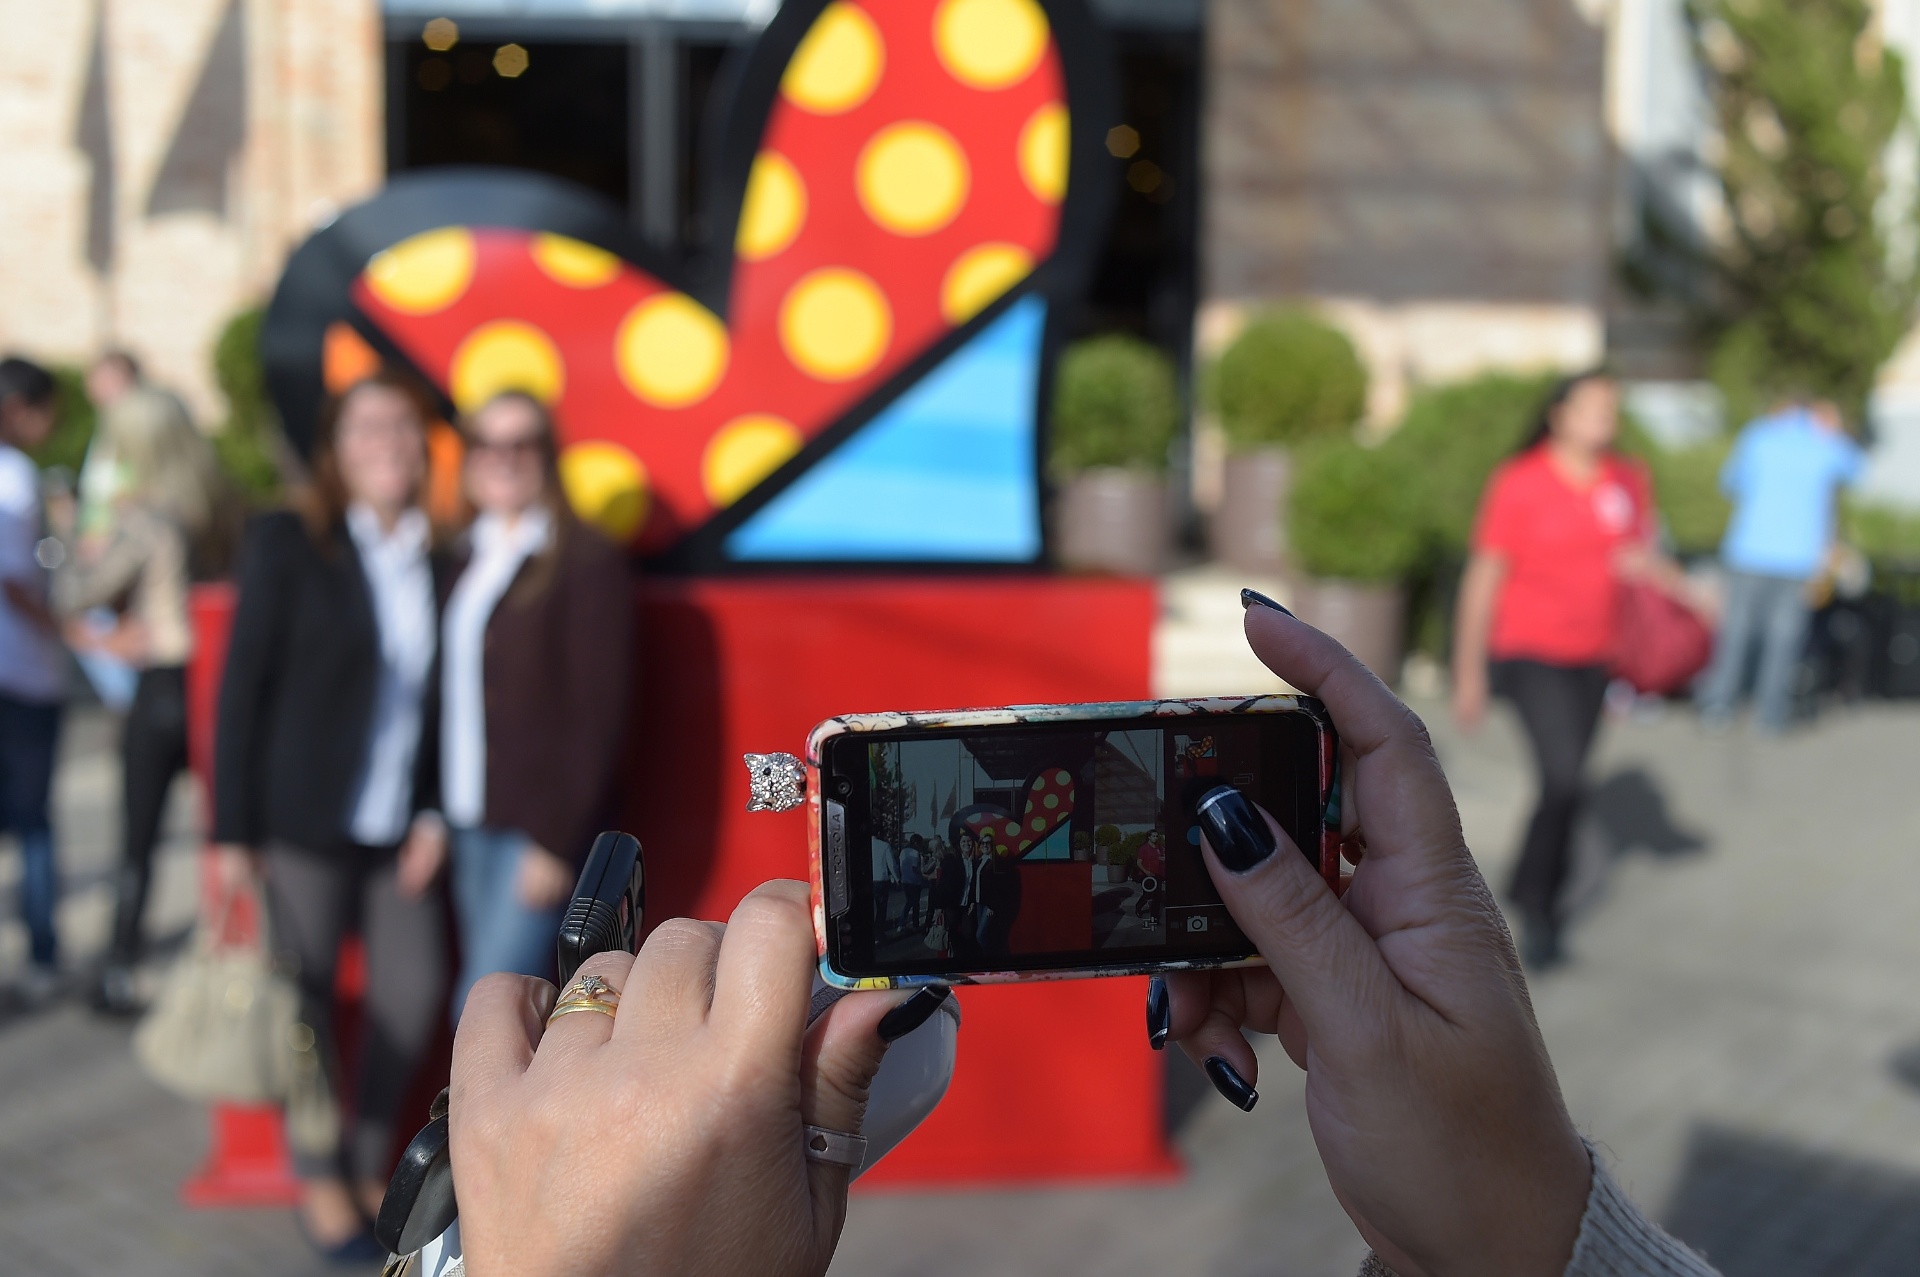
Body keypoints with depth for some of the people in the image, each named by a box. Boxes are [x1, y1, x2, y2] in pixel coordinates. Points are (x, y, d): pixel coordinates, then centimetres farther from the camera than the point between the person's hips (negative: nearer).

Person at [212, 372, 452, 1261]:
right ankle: (320, 1179, 26)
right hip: (305, 820, -3)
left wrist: (436, 816, -2)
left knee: (416, 994, 5)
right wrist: (234, 828, -7)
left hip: (399, 827, 3)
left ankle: (369, 1162, 28)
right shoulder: (287, 545, -5)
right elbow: (243, 684, -5)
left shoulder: (444, 558, 2)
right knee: (305, 997, 6)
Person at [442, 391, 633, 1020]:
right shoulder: (465, 559, 12)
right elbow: (454, 701, 12)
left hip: (542, 831, -6)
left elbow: (599, 715, -12)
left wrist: (556, 842, -15)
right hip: (471, 825, 6)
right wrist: (436, 817, 6)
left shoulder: (587, 562, -9)